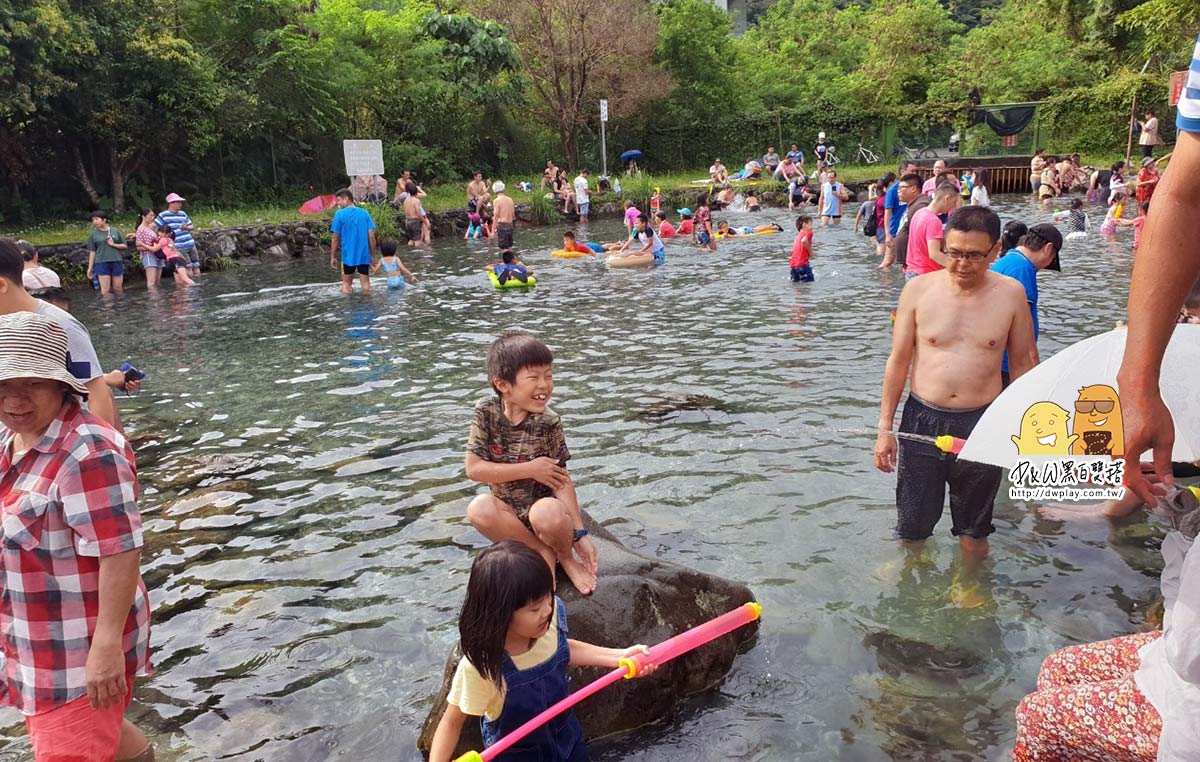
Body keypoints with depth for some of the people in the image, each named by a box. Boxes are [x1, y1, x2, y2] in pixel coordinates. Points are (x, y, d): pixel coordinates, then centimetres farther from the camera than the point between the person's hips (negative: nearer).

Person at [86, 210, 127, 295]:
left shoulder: (115, 231, 8)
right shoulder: (93, 234, 6)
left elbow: (125, 246, 11)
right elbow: (92, 252, 7)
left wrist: (113, 244, -8)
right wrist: (90, 268, 3)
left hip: (116, 262, 1)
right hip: (102, 263, -1)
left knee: (118, 288, 5)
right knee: (105, 289, -5)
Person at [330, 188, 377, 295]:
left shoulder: (339, 214, -6)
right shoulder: (364, 213, 2)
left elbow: (336, 239, -5)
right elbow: (371, 236, -1)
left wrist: (333, 257, 3)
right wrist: (373, 255, 7)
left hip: (348, 255, -2)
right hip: (364, 255, 2)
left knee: (346, 284, 11)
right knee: (365, 282, 10)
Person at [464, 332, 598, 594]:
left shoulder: (548, 422, -14)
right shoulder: (486, 411, -11)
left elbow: (562, 479, -10)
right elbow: (474, 469, -13)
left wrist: (579, 533, -14)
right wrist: (530, 469, -19)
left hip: (544, 506, -2)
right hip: (508, 512, 2)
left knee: (548, 514, -38)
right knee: (478, 508, -31)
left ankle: (565, 557, -2)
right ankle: (544, 553, -9)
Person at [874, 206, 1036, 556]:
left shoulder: (1010, 294, -3)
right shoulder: (919, 289, -4)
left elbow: (1021, 365, 6)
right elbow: (898, 361, 1)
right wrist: (885, 428, 1)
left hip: (982, 423, 0)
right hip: (922, 419, 0)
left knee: (974, 531, 15)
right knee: (912, 526, 11)